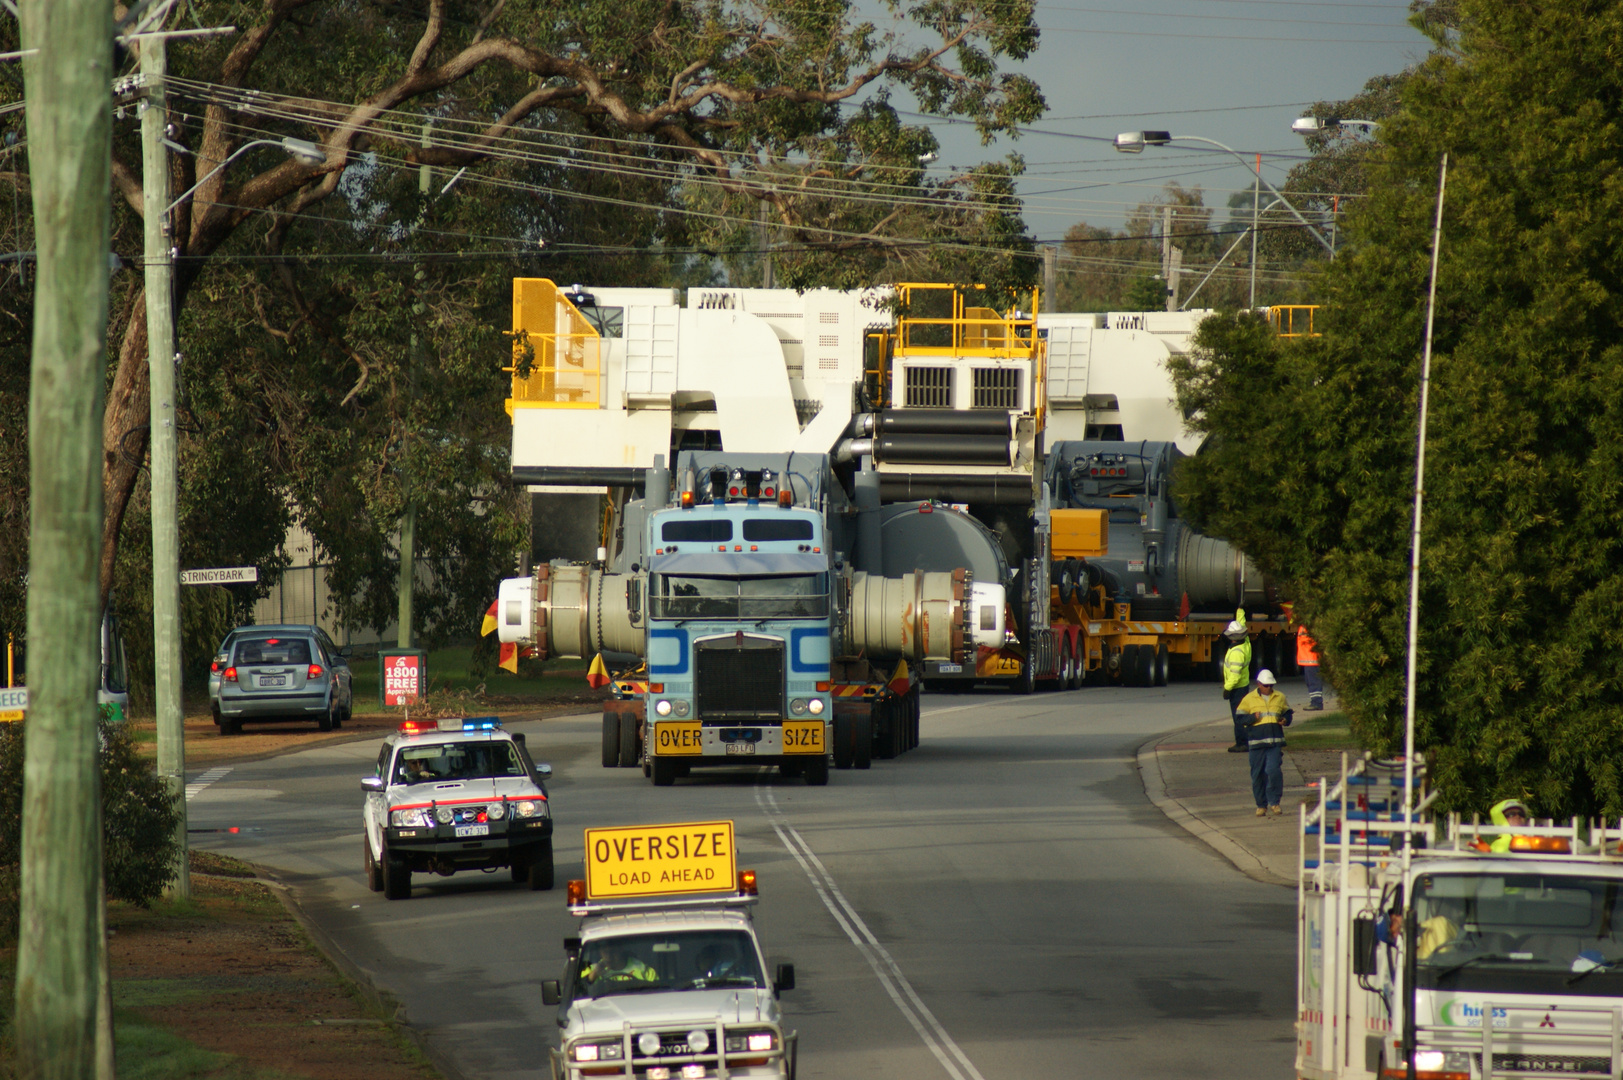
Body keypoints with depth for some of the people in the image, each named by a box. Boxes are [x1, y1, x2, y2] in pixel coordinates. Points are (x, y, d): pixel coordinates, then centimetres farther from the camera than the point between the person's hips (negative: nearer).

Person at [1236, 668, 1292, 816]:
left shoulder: (1280, 697, 12)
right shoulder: (1249, 699, 5)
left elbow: (1287, 713, 23)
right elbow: (1240, 717, 4)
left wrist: (1286, 720, 1)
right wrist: (1253, 717, -13)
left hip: (1275, 742, 0)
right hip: (1257, 742, 0)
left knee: (1274, 771, -14)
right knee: (1258, 774, 4)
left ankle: (1274, 802, -2)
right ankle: (1261, 805, 15)